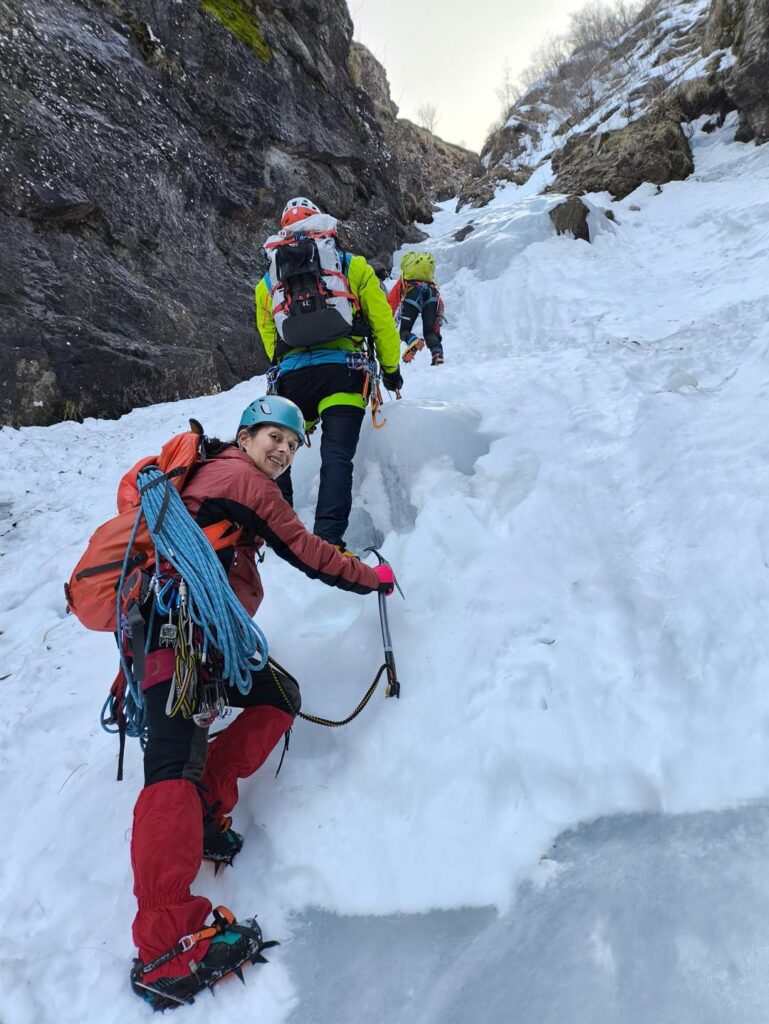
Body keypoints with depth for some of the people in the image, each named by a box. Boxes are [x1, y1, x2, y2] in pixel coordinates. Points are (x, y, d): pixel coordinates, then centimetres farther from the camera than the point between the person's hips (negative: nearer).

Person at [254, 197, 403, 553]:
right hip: (343, 371, -2)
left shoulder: (267, 283, 24)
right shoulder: (353, 266, 15)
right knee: (337, 456, -10)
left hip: (289, 375, 3)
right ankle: (328, 541, -22)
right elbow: (381, 321, 13)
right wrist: (391, 369, 24)